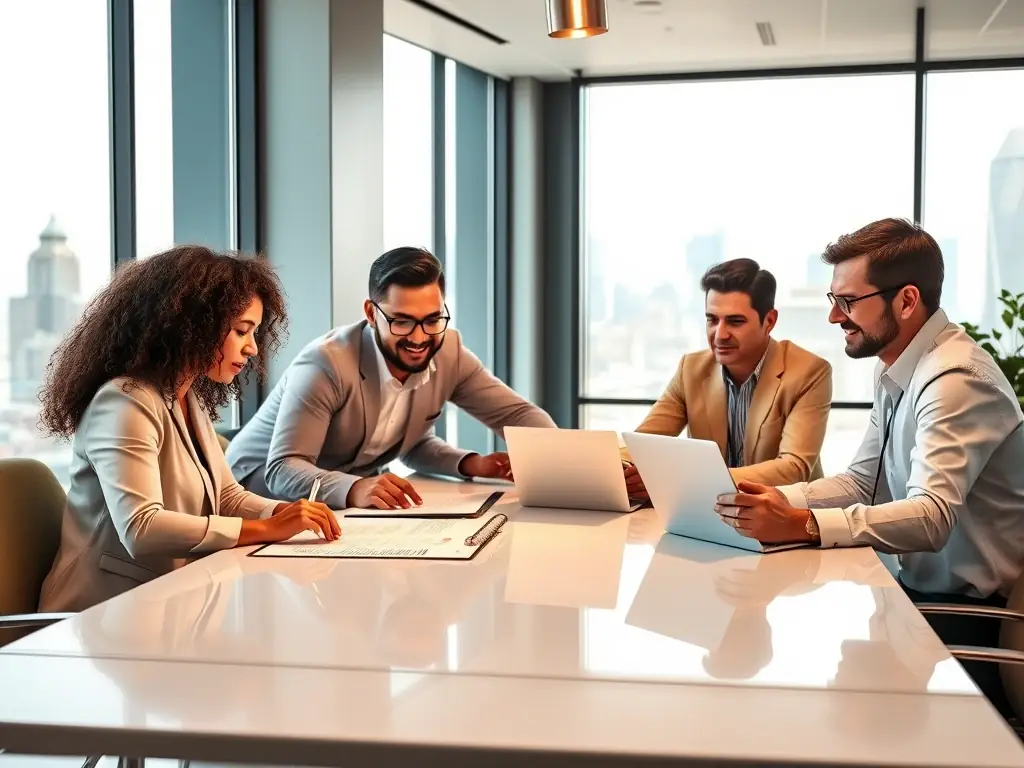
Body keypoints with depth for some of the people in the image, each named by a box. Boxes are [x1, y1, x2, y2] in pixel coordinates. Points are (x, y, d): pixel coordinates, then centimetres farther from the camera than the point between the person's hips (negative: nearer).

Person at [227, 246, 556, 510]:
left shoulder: (449, 352, -11)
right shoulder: (327, 364, -28)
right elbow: (283, 469, -31)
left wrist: (472, 463, -19)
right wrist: (354, 489, -49)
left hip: (357, 503, 5)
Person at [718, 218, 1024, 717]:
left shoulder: (956, 379, -21)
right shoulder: (895, 371, 8)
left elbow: (932, 517, -31)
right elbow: (861, 482, 10)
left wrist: (803, 525, -41)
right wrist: (776, 500, -7)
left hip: (968, 616, -8)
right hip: (921, 587, 8)